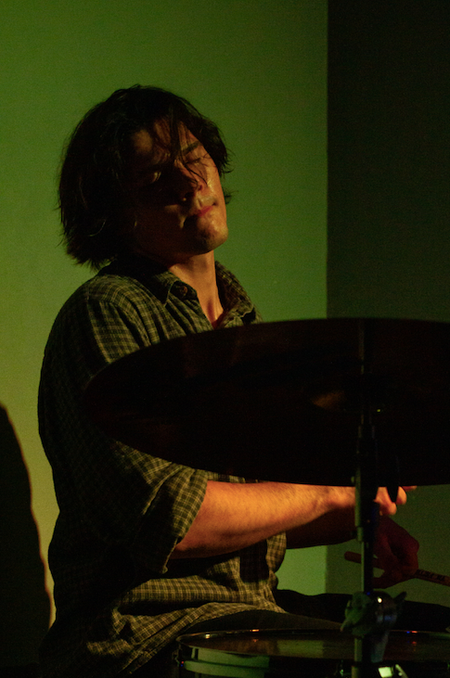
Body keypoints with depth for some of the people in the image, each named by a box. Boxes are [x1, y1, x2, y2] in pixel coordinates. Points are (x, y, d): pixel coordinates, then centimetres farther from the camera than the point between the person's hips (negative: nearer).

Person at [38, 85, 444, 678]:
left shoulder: (237, 322, 17)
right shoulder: (106, 315, -12)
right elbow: (165, 521, -22)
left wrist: (359, 521, 5)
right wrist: (331, 490, -12)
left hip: (248, 607, 9)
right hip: (144, 626, -9)